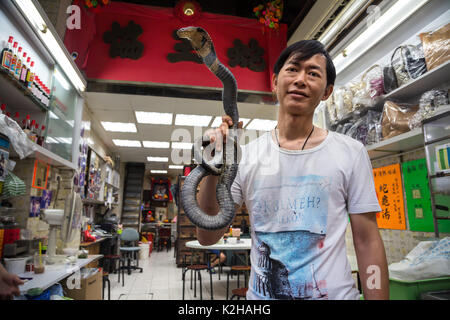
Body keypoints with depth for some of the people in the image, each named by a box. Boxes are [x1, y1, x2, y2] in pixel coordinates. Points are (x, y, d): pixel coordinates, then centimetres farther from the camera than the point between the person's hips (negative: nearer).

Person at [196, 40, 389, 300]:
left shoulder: (351, 153, -7)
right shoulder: (245, 155, -6)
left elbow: (368, 243, -4)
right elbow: (207, 237, -7)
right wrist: (212, 170, -20)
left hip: (335, 292, -1)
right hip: (260, 293, 2)